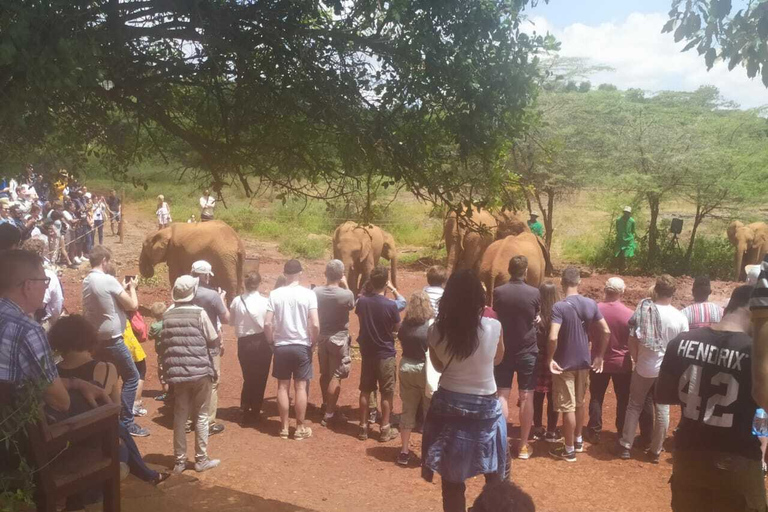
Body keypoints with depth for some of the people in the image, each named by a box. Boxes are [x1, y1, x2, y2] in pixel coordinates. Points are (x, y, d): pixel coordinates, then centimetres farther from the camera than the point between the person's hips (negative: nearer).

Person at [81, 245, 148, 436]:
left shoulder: (87, 281, 8)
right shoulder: (108, 280, -18)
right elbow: (132, 306, -14)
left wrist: (123, 288, 14)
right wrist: (132, 287, 1)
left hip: (95, 339, 8)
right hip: (111, 340, -8)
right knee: (131, 377, 2)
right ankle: (126, 422, 2)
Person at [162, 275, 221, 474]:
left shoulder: (167, 315, 2)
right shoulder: (199, 313, -9)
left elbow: (164, 344, 10)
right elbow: (213, 341, -2)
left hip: (177, 372, 3)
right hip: (200, 371, -3)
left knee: (180, 417, 10)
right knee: (200, 416, 7)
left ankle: (180, 461, 15)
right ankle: (201, 460, 12)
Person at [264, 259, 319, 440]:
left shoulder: (275, 294, -4)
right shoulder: (308, 294, -9)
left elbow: (267, 324, -7)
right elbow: (315, 324, -14)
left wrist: (272, 341, 8)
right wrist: (312, 342, 2)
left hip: (282, 346, 1)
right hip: (302, 346, -1)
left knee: (283, 387, 10)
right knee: (300, 387, 6)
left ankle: (284, 427, 16)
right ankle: (300, 428, 13)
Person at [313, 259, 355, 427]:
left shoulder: (316, 292, -10)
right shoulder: (346, 294, -21)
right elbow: (352, 305, 2)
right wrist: (345, 285, 4)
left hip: (321, 337, 5)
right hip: (339, 339, -5)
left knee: (325, 374, 19)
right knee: (336, 377, 3)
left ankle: (326, 405, 35)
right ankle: (329, 414, 6)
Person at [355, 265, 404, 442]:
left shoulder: (362, 300, -8)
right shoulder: (391, 305, -20)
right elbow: (397, 328, -3)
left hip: (367, 352, 4)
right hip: (386, 354, -4)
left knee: (365, 391, 15)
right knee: (387, 393, 9)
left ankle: (363, 427, 22)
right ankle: (385, 429, 16)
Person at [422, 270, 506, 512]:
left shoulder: (436, 331, -10)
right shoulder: (493, 327, -15)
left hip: (448, 405, 1)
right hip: (485, 407, -1)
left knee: (452, 481, 13)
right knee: (494, 477, 19)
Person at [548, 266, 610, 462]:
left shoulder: (560, 307, -19)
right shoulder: (591, 304, -1)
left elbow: (553, 338, -28)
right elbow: (606, 332, 2)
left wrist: (550, 358, -13)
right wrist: (599, 356, 11)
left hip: (565, 364, -6)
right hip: (584, 362, 6)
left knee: (568, 407, 4)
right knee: (579, 403, 21)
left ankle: (569, 450, 14)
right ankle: (578, 441, 36)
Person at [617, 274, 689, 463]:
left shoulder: (643, 311, -11)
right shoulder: (680, 317, -11)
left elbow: (632, 341, -7)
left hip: (644, 368, 0)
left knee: (634, 406, 14)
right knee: (662, 409, 12)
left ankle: (625, 447, 18)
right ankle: (655, 451, 20)